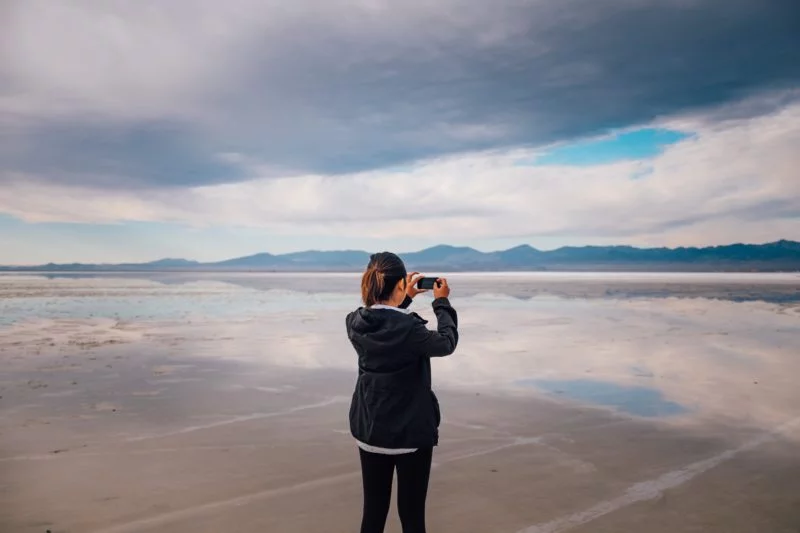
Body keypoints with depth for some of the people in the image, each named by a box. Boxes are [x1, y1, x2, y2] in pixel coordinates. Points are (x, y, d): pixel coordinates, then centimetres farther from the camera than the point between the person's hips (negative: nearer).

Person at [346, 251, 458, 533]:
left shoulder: (356, 323, -7)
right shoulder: (409, 328, -24)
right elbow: (447, 343, -6)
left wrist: (405, 299, 18)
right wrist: (442, 302, 5)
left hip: (369, 429, 6)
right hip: (411, 431, -5)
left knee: (373, 509, 16)